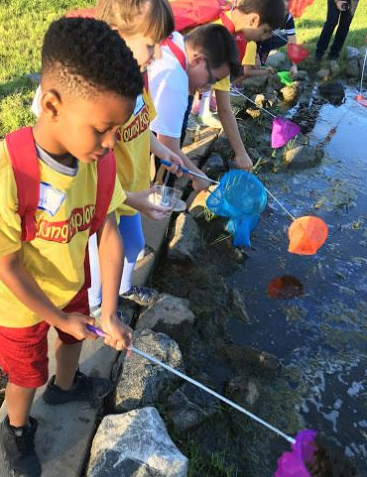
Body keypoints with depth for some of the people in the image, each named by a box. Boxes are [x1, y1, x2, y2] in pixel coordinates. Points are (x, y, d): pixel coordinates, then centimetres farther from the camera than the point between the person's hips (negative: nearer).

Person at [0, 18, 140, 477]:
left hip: (73, 285, 5)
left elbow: (109, 233, -16)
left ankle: (66, 386, 66)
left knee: (72, 341, 32)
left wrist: (109, 313, -19)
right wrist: (60, 318, -15)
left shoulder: (96, 159, -21)